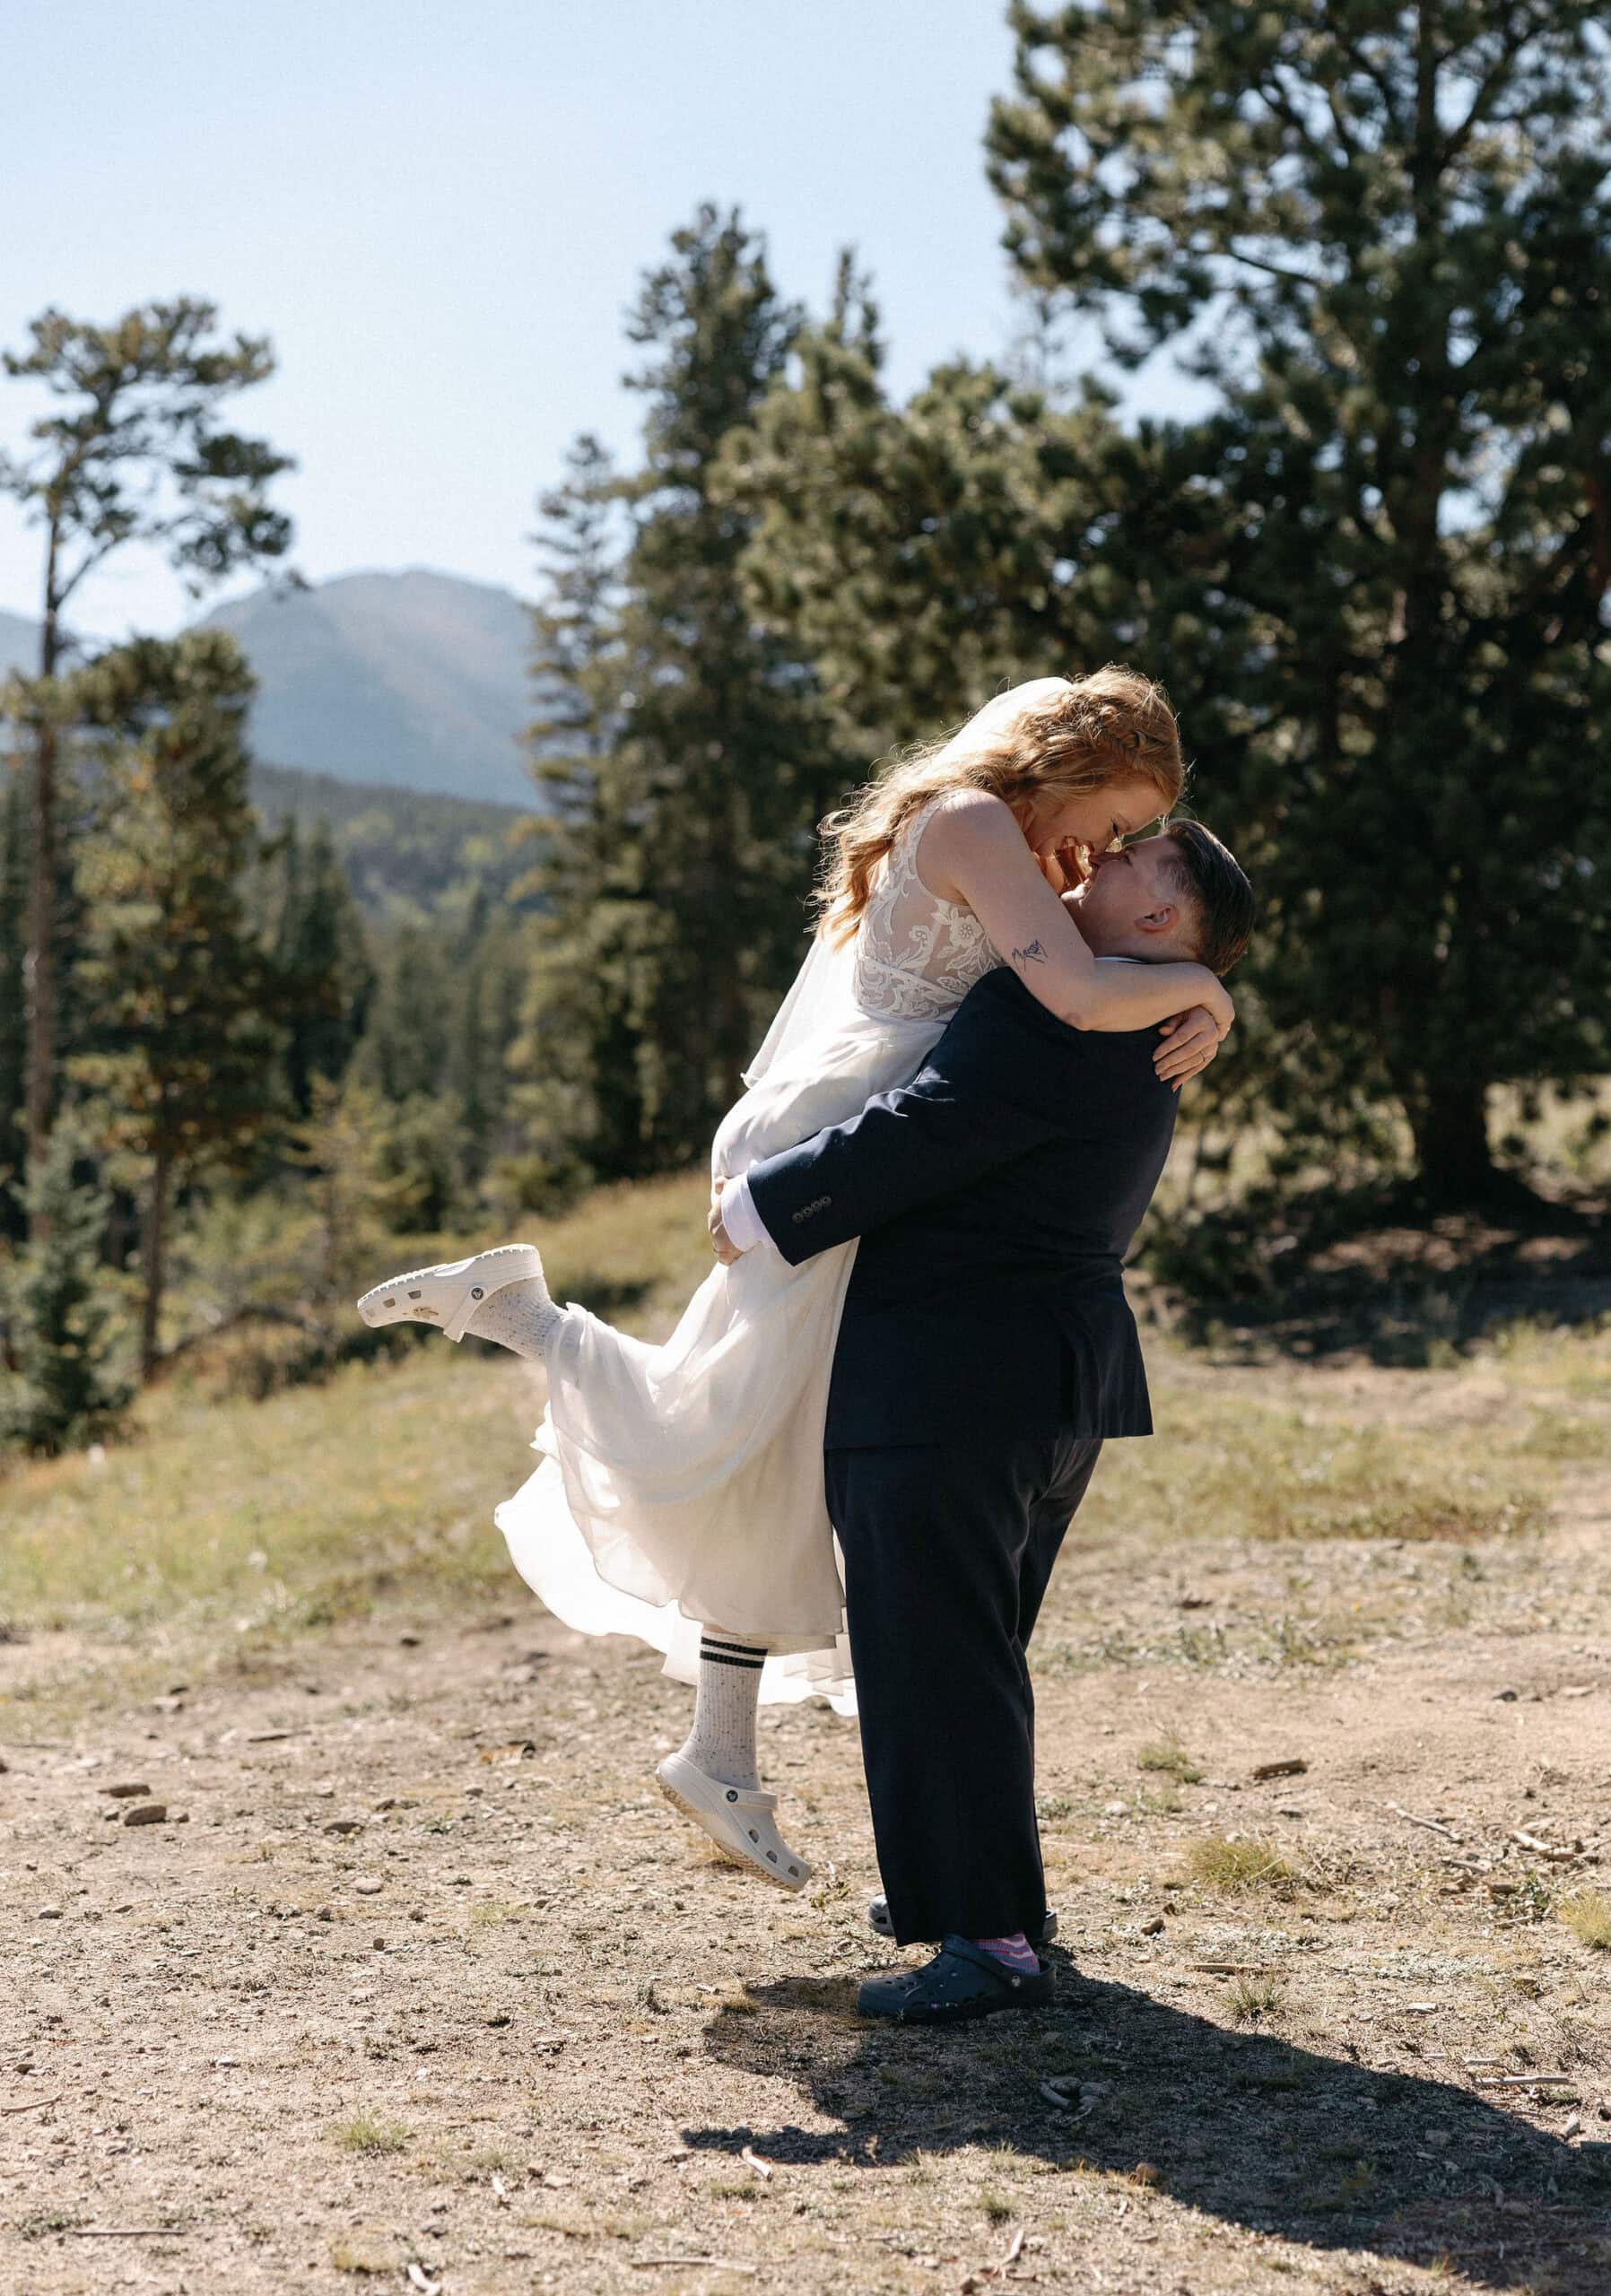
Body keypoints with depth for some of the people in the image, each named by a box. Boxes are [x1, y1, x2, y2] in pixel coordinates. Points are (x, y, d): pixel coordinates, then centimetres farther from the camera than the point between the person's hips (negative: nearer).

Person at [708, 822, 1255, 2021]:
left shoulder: (1062, 1011, -16)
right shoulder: (1133, 1040, 17)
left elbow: (921, 1135, -19)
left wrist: (760, 1206, -9)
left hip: (952, 1382, -10)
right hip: (1053, 1382, 10)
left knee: (938, 1656, -5)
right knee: (974, 1648, 21)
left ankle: (992, 1941, -1)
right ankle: (976, 1881, 33)